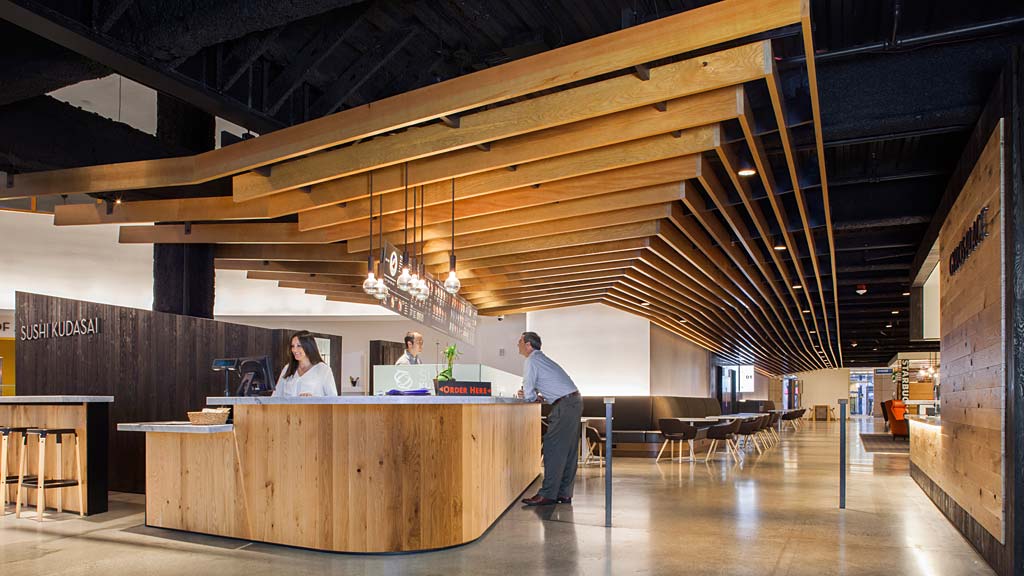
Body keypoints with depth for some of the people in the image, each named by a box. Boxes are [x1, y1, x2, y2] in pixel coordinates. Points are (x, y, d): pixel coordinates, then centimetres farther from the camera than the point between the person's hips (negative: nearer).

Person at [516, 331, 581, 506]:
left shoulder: (531, 361, -8)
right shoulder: (542, 359, 22)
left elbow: (529, 396, -10)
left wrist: (532, 396, 12)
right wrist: (538, 396, 14)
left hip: (564, 406, -10)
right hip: (574, 401, 10)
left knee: (553, 449, -8)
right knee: (568, 450, 10)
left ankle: (548, 494, -8)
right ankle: (564, 494, 14)